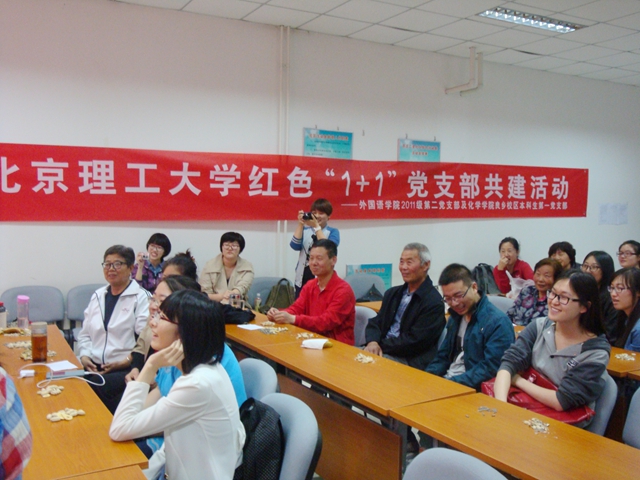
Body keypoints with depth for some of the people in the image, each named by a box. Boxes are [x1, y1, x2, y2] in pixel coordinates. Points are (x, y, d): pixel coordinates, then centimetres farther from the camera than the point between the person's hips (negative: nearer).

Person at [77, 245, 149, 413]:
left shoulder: (141, 297, -3)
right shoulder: (98, 295, 18)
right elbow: (85, 333, 19)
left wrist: (125, 361, -18)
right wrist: (84, 356, 2)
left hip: (125, 369, -5)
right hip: (94, 366, 5)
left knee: (96, 387, -31)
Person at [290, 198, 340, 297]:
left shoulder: (333, 232, 3)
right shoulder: (305, 230, 11)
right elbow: (295, 246, -5)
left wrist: (316, 226, -15)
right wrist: (300, 224, -9)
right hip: (303, 277, 3)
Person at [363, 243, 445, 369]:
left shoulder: (434, 302, -8)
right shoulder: (392, 293, 15)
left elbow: (413, 341, -14)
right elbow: (375, 322, 11)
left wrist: (381, 346, -13)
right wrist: (373, 342, -10)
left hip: (410, 362, -6)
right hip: (384, 351, 6)